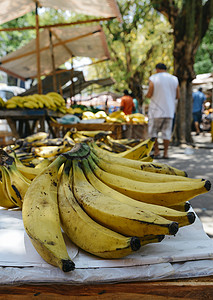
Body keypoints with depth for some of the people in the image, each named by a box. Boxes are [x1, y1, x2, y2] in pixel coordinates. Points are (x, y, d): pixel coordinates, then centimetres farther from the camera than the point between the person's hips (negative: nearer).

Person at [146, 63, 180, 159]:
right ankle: (165, 153, 8)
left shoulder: (153, 78, -3)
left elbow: (149, 94, -10)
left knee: (153, 131, 8)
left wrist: (147, 95, 12)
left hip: (156, 111, -3)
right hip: (169, 111, 3)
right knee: (167, 132, 7)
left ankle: (156, 151, 4)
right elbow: (178, 96, 7)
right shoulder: (174, 79, 7)